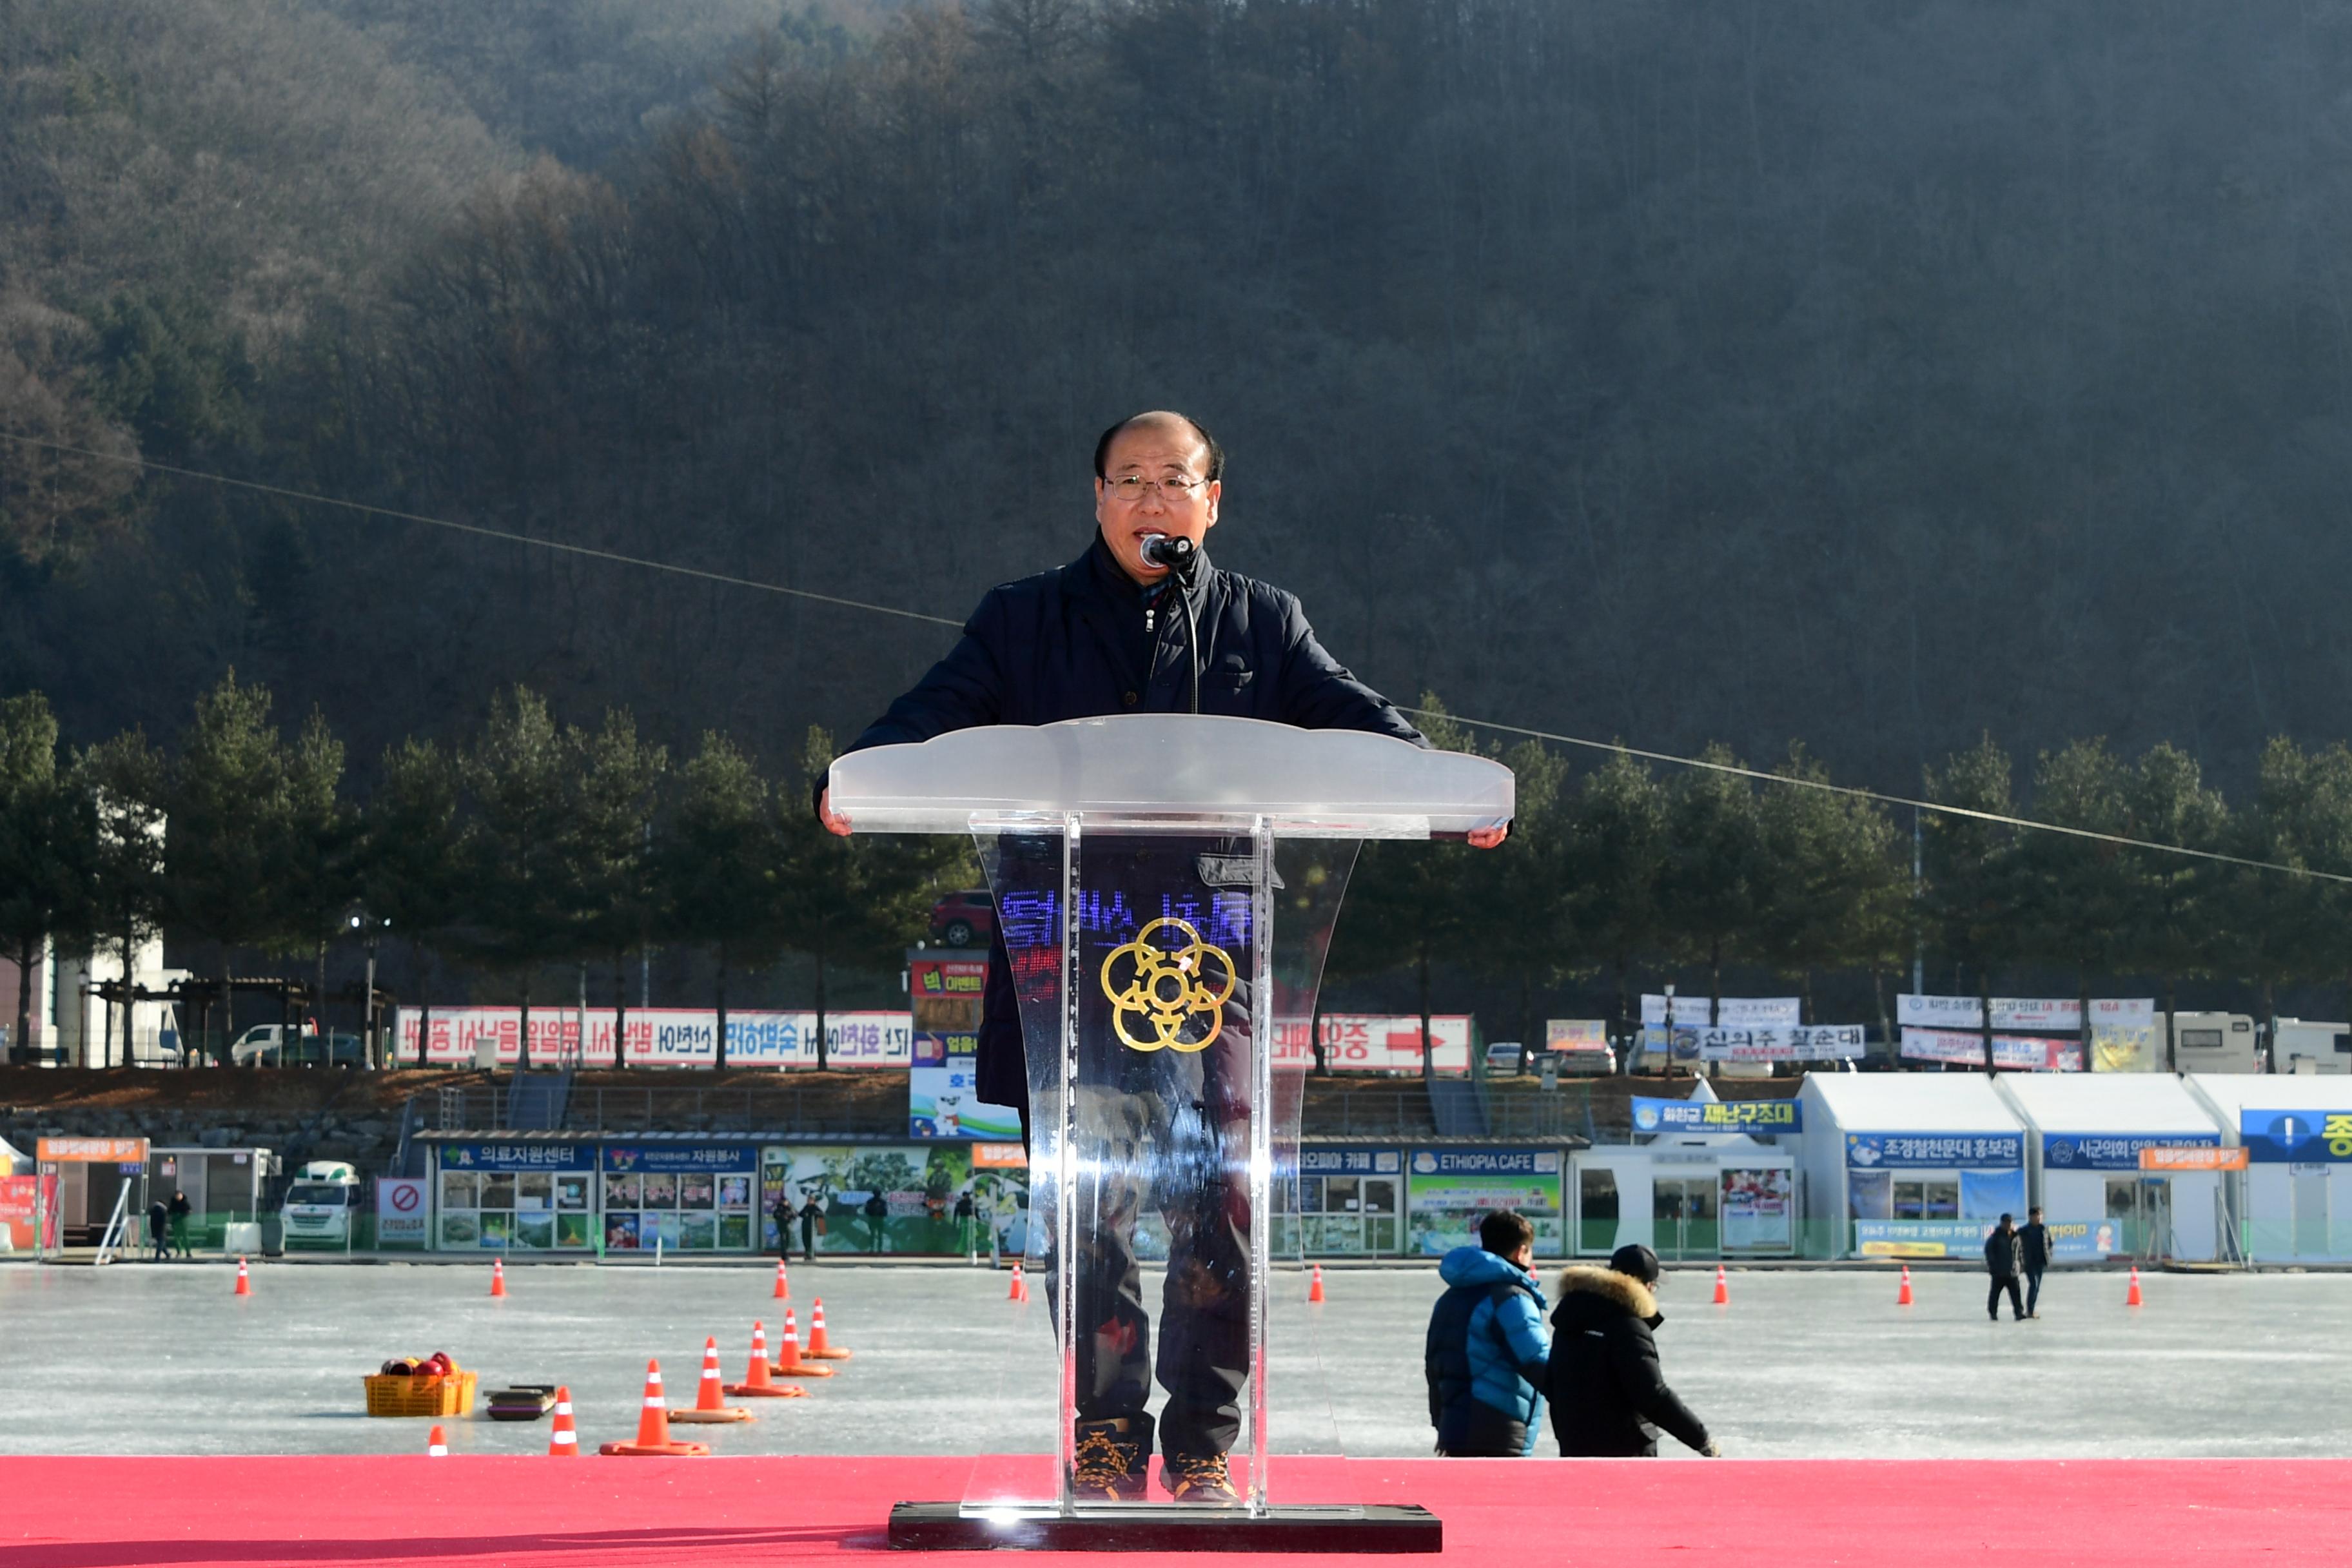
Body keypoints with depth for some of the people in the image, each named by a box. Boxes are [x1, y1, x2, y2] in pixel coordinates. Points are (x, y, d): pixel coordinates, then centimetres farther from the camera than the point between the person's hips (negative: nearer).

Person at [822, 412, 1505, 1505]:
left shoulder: (1262, 627, 14)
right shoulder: (1024, 623, 12)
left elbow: (1353, 719, 3)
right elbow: (937, 713, -1)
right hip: (1066, 962, 0)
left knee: (1219, 1214, -5)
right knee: (1088, 1218, 1)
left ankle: (1204, 1452, 5)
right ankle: (1106, 1447, 9)